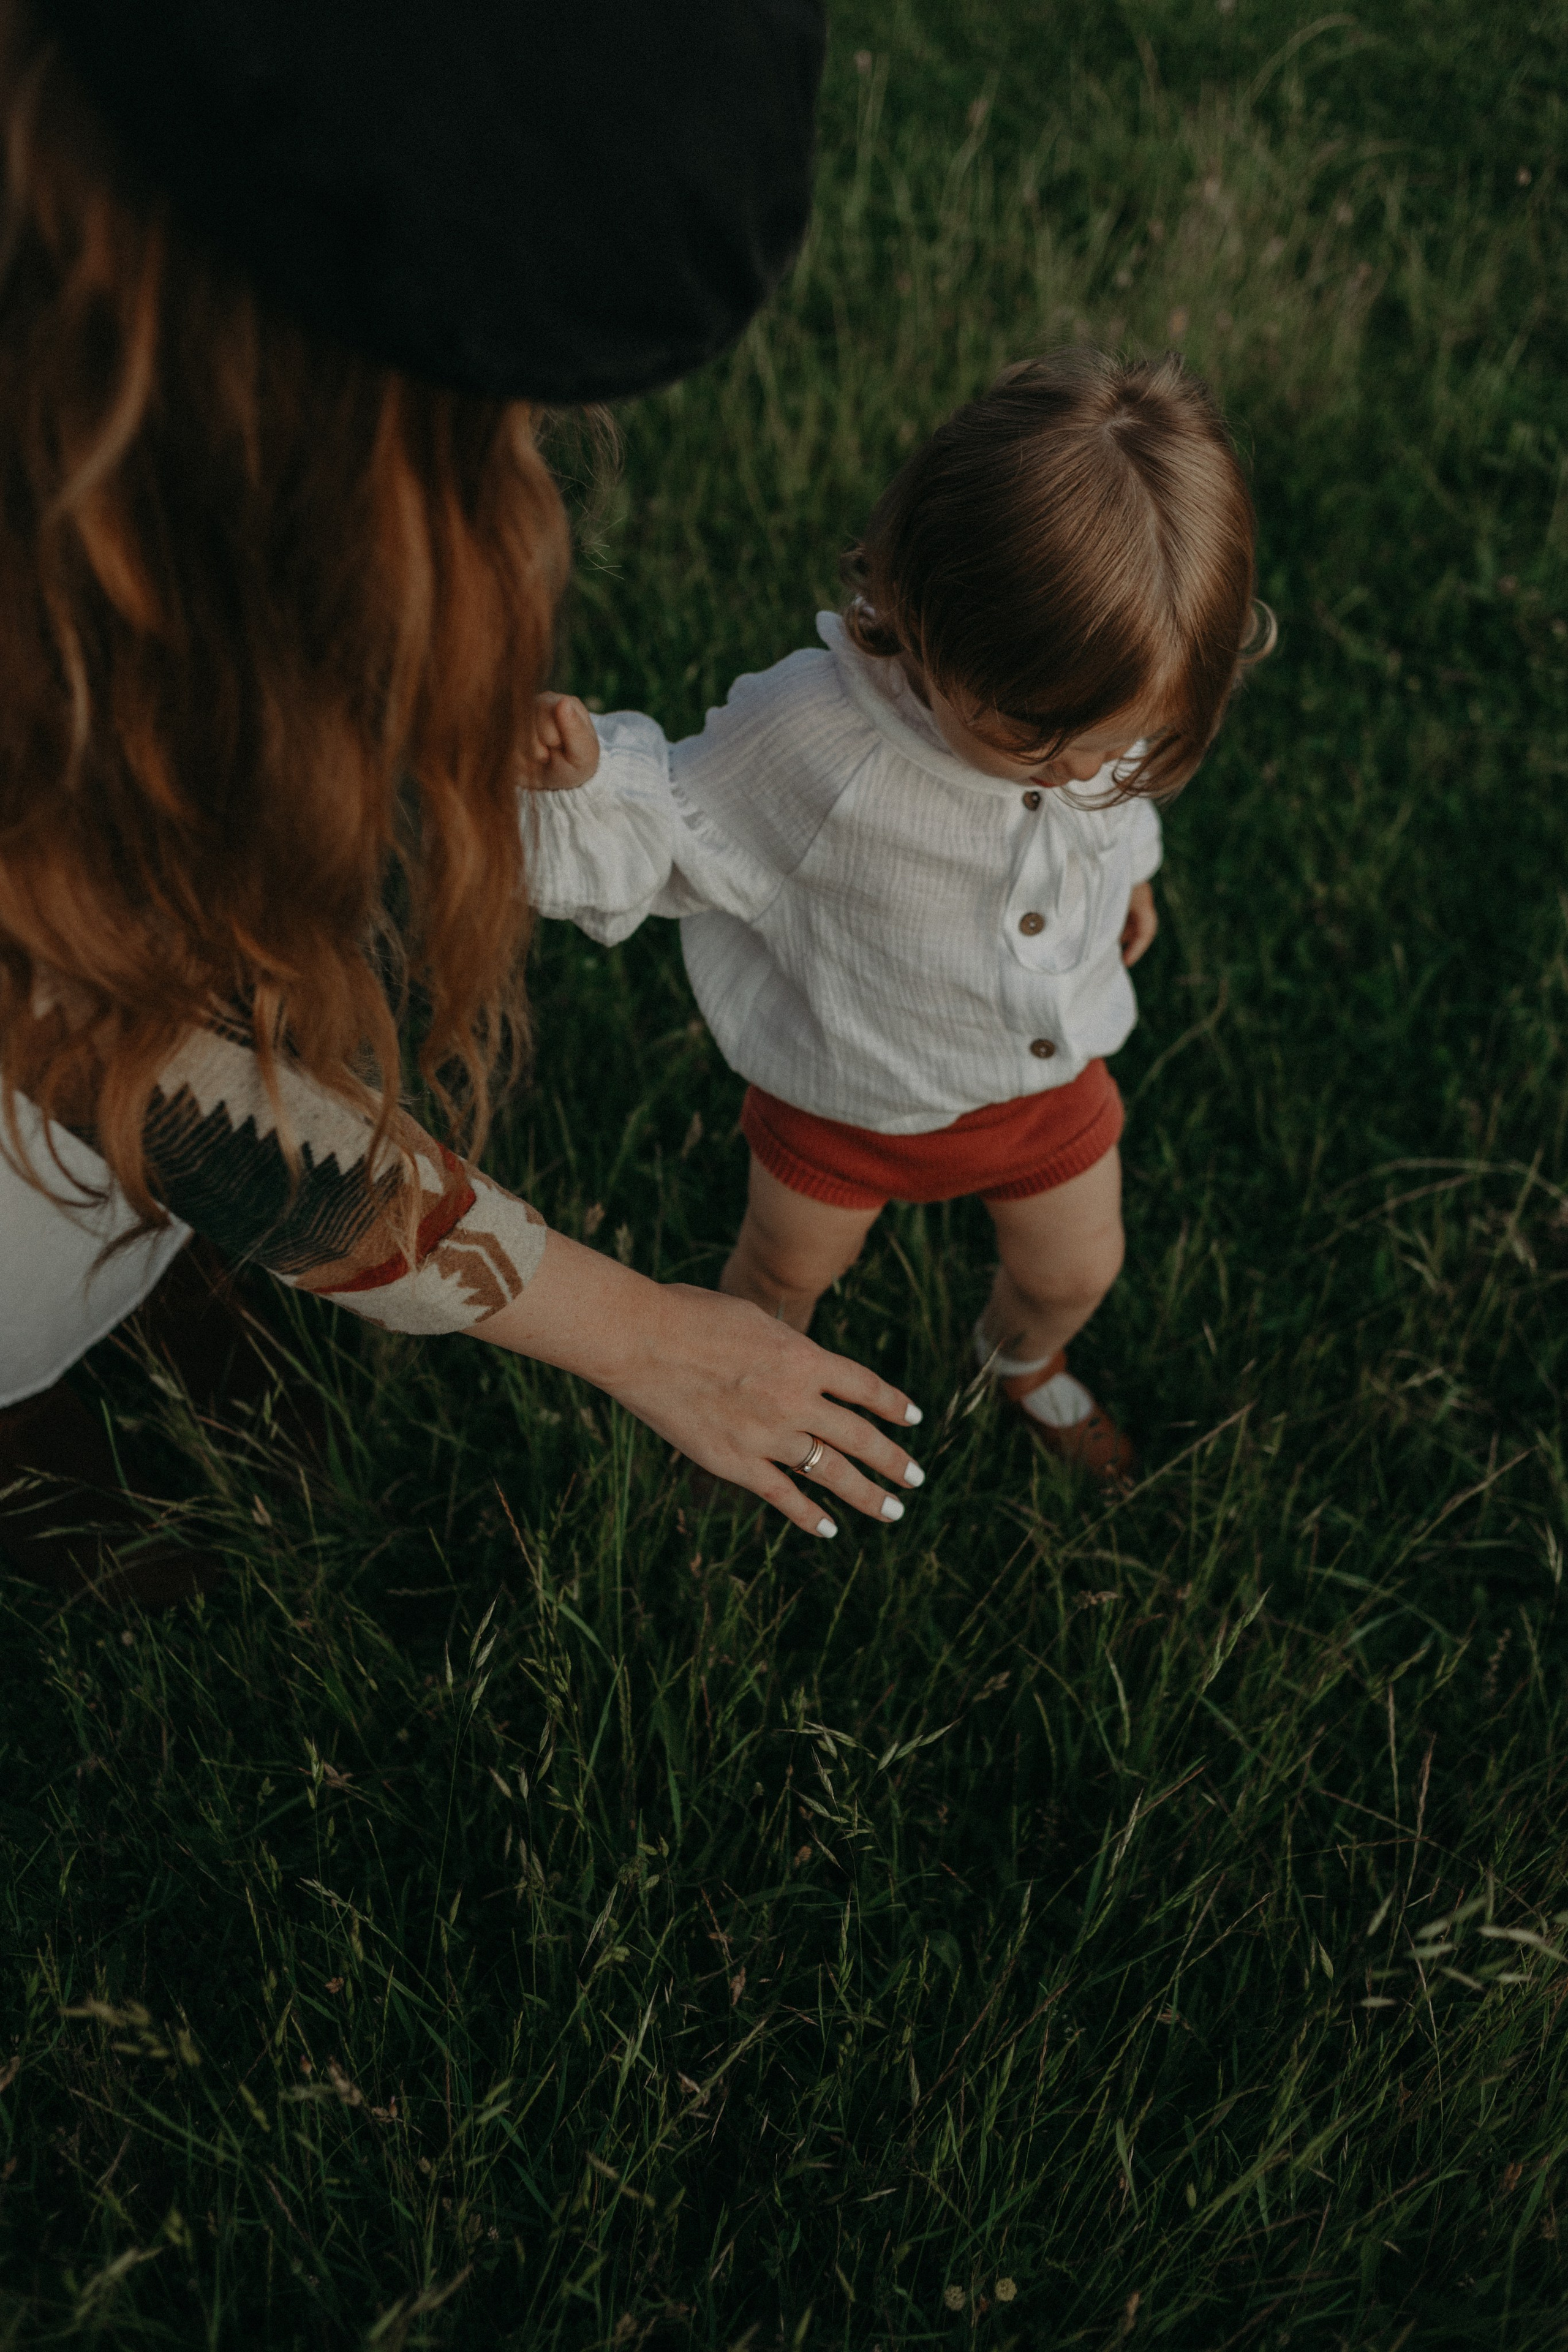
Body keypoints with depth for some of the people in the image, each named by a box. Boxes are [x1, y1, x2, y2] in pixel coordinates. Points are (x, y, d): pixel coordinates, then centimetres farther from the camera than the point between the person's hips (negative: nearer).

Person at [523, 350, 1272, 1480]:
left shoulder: (1101, 691, -24)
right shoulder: (810, 733, -40)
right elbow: (664, 839, -25)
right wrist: (579, 778, -46)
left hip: (1051, 1073, 4)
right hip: (849, 1099, -3)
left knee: (1077, 1271, 27)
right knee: (789, 1271, 26)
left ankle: (1023, 1356, 66)